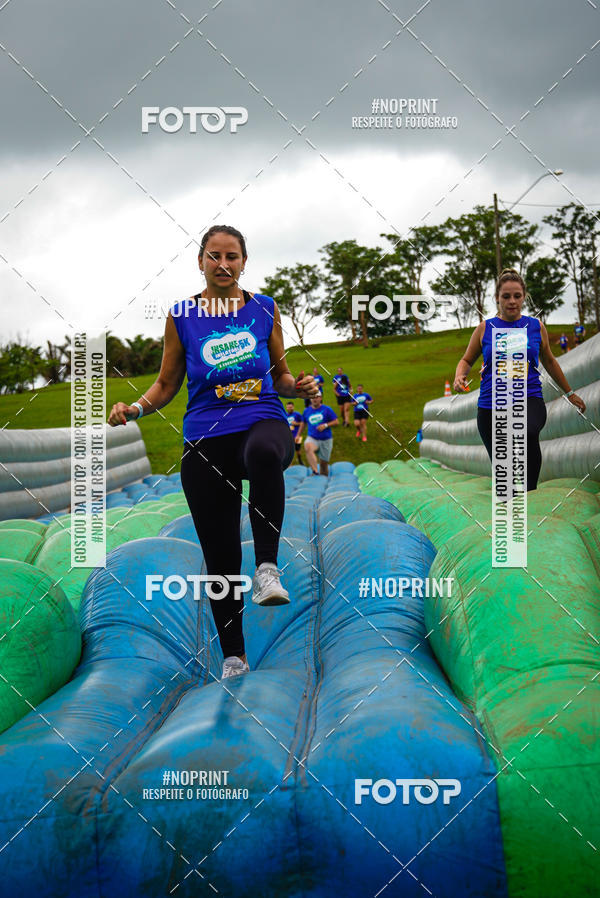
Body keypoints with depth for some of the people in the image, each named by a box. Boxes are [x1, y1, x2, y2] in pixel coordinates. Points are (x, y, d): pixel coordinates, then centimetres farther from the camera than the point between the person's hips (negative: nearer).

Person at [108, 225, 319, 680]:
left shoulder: (265, 308, 7)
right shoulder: (181, 316, 5)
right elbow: (167, 385, 13)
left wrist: (300, 386, -6)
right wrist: (135, 407, -6)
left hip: (263, 422, -1)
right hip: (206, 438, 1)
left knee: (264, 453, -42)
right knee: (220, 553, 3)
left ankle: (267, 568, -35)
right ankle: (233, 655, 22)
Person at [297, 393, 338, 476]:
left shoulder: (327, 409, 1)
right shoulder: (307, 411, 10)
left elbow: (336, 422, 0)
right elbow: (303, 423, 26)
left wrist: (325, 425, -14)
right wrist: (298, 435, 23)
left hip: (326, 439, 0)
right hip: (312, 438, 1)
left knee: (324, 463, 3)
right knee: (307, 447, -36)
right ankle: (315, 472, -45)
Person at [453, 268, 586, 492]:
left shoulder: (536, 327, 8)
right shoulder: (485, 329, 6)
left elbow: (549, 361, 22)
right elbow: (467, 360, 18)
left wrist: (569, 393, 30)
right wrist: (460, 375, -5)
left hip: (529, 400, -1)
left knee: (527, 432, -37)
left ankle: (529, 491, -29)